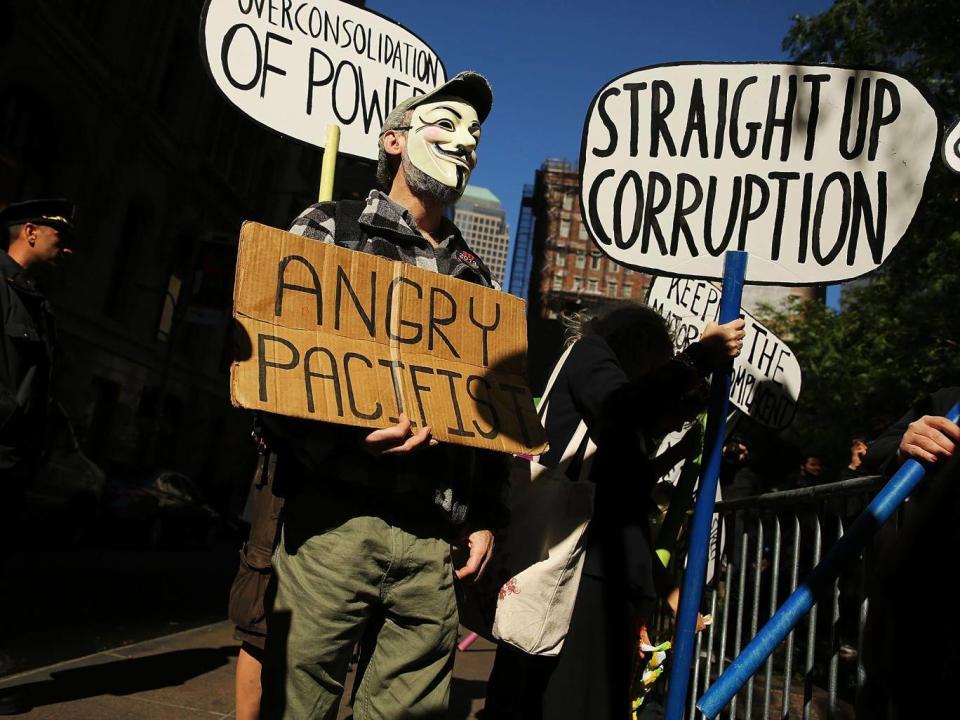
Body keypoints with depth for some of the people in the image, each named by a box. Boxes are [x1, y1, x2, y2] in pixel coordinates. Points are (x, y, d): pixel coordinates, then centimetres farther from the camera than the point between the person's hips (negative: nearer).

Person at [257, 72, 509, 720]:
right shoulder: (332, 228, 7)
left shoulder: (476, 277, 20)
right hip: (335, 520, -4)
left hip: (436, 544, 4)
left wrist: (486, 516, 14)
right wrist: (344, 437, -19)